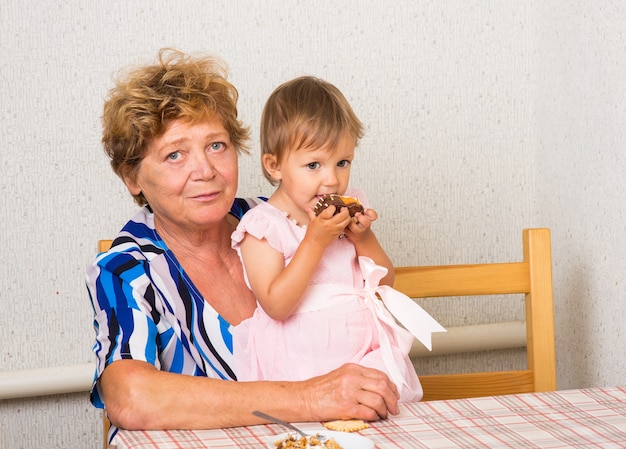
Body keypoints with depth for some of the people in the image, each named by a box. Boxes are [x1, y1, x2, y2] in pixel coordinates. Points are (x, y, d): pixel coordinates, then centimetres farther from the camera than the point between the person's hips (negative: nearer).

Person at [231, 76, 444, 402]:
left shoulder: (349, 212, 11)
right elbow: (277, 306, -17)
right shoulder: (263, 227, -6)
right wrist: (315, 241, -19)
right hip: (300, 370, -5)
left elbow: (385, 284, 14)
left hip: (367, 358, 5)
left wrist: (363, 238, -4)